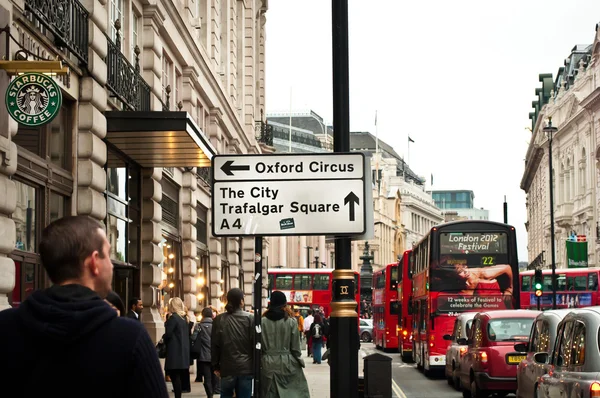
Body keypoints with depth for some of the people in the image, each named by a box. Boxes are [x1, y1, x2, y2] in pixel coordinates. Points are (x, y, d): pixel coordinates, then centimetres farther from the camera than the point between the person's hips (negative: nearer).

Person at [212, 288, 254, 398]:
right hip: (246, 367, -1)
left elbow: (214, 345, 2)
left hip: (227, 367, 1)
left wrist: (216, 366, 10)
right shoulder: (250, 318, -4)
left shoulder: (219, 319, 0)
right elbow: (255, 343, -4)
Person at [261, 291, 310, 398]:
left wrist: (260, 362, 10)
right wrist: (300, 361, 13)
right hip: (287, 363, -1)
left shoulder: (263, 321, -3)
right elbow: (295, 347, -2)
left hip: (268, 364, 1)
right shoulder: (291, 321, -5)